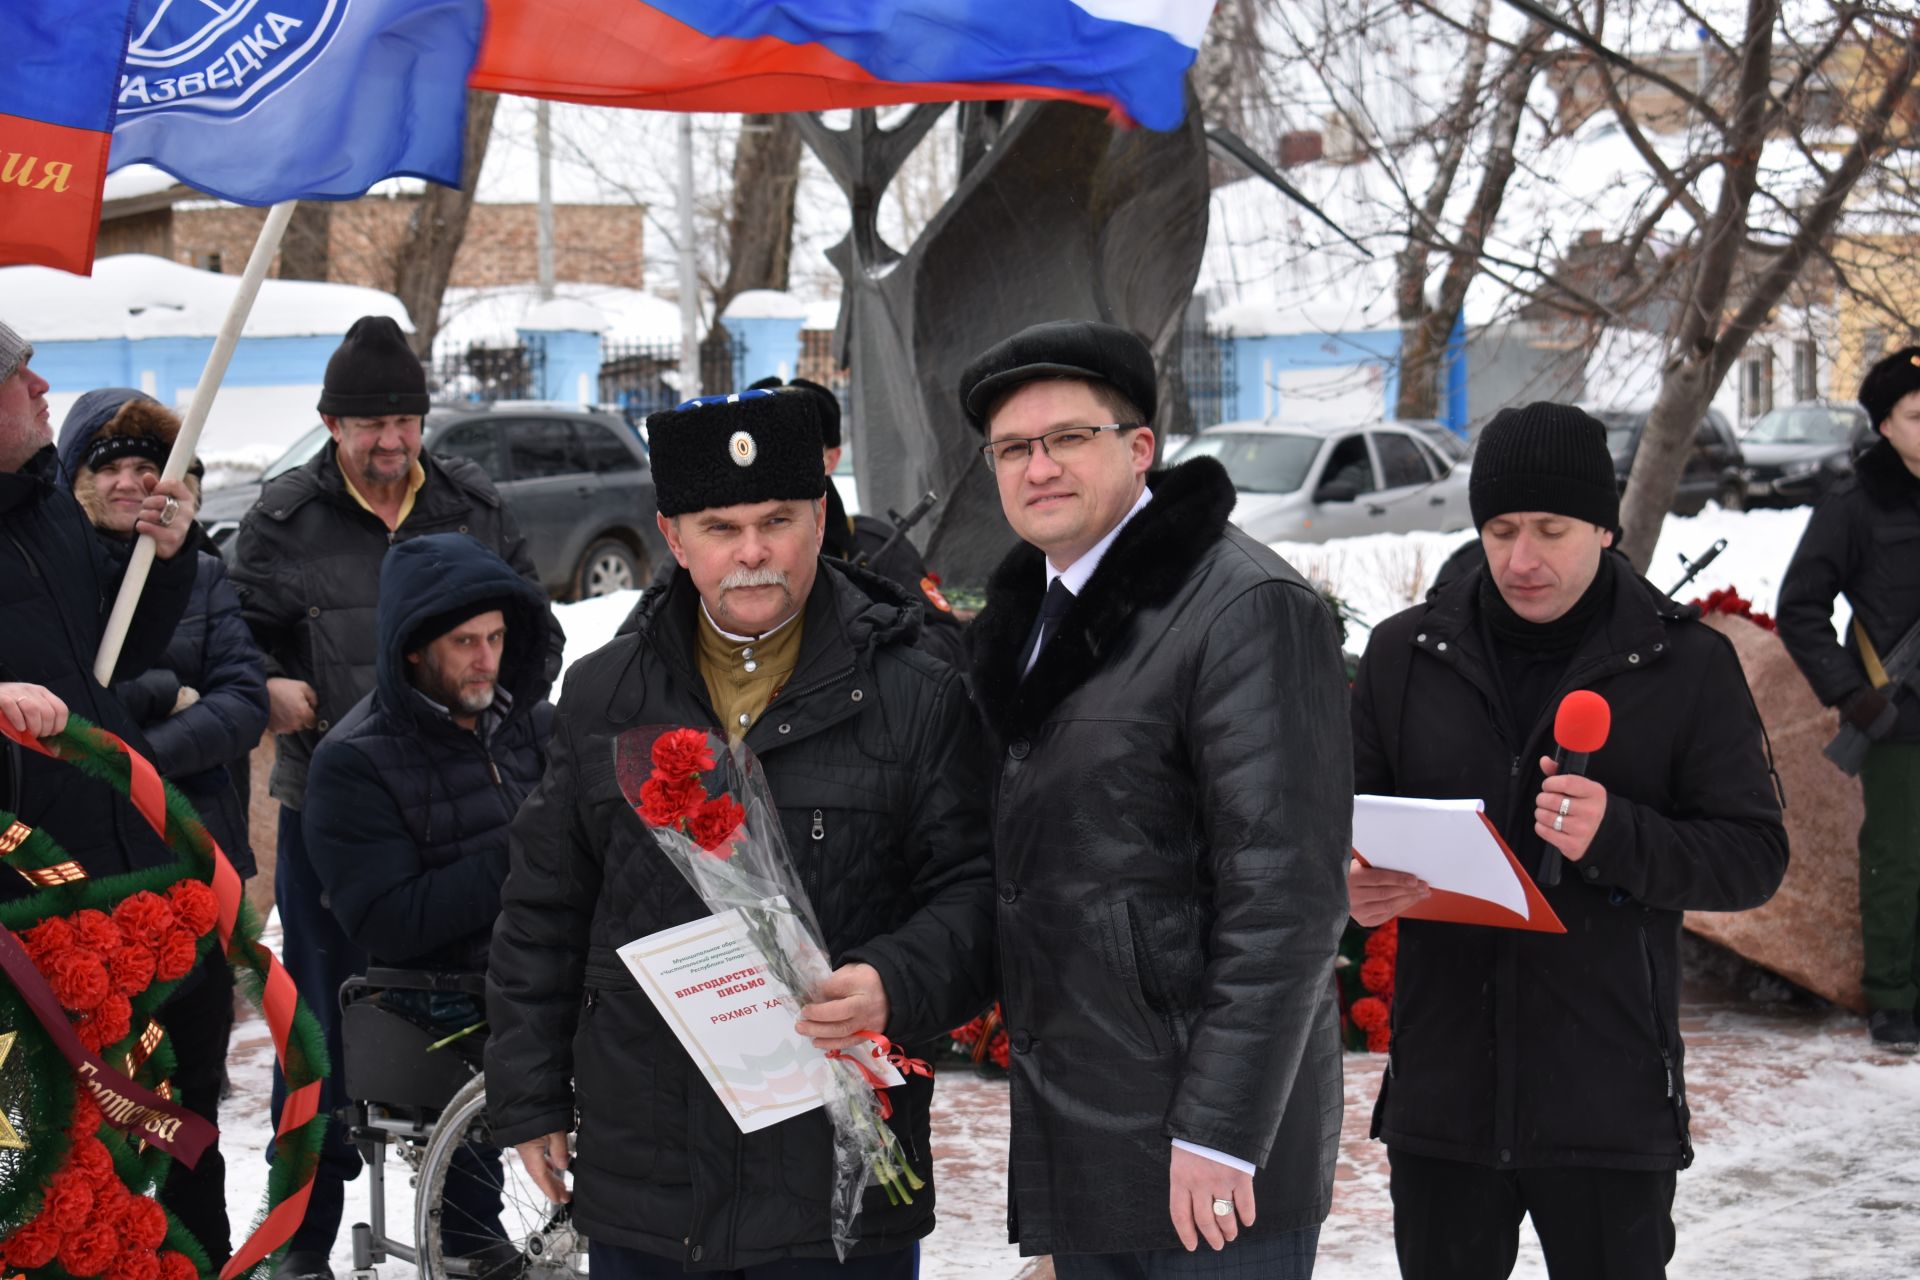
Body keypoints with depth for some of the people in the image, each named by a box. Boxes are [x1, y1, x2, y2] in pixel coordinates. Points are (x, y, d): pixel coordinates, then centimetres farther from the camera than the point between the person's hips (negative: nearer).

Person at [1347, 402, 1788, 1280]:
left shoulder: (1687, 664, -1)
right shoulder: (1405, 654, 5)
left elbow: (1753, 856, -3)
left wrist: (1616, 837, -22)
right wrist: (1353, 882, -12)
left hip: (1611, 1103, -2)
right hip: (1440, 1096, 2)